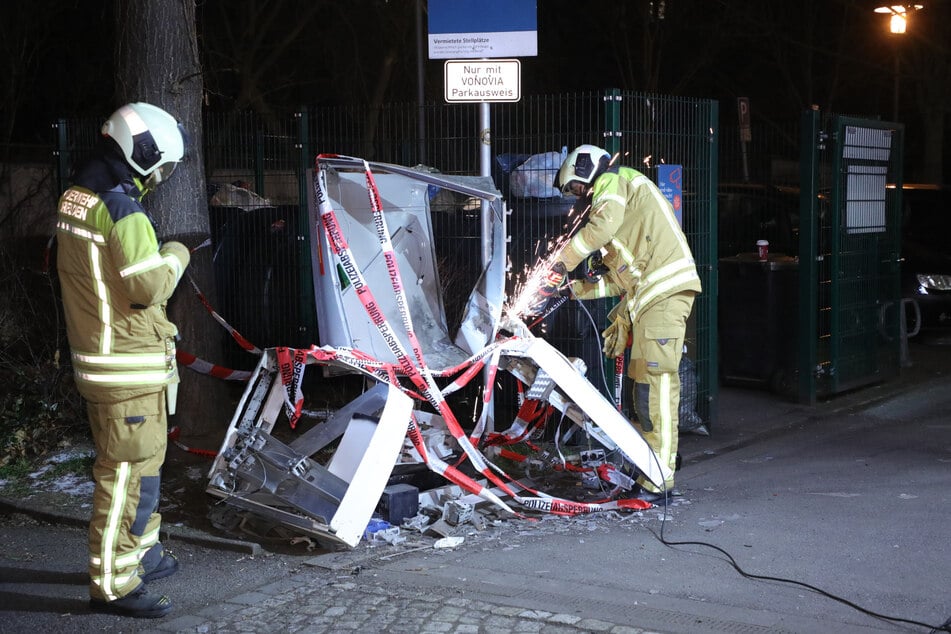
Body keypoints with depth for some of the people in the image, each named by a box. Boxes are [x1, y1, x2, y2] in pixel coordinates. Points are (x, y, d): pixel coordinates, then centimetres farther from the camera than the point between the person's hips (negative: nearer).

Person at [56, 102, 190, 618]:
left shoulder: (74, 198, 10)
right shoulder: (121, 208, -19)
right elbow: (149, 287, -21)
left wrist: (156, 255, 9)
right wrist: (176, 255, -4)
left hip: (96, 357, 10)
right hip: (128, 367, -10)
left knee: (143, 460, 22)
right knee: (128, 471, -4)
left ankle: (143, 554, 35)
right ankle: (113, 584, 2)